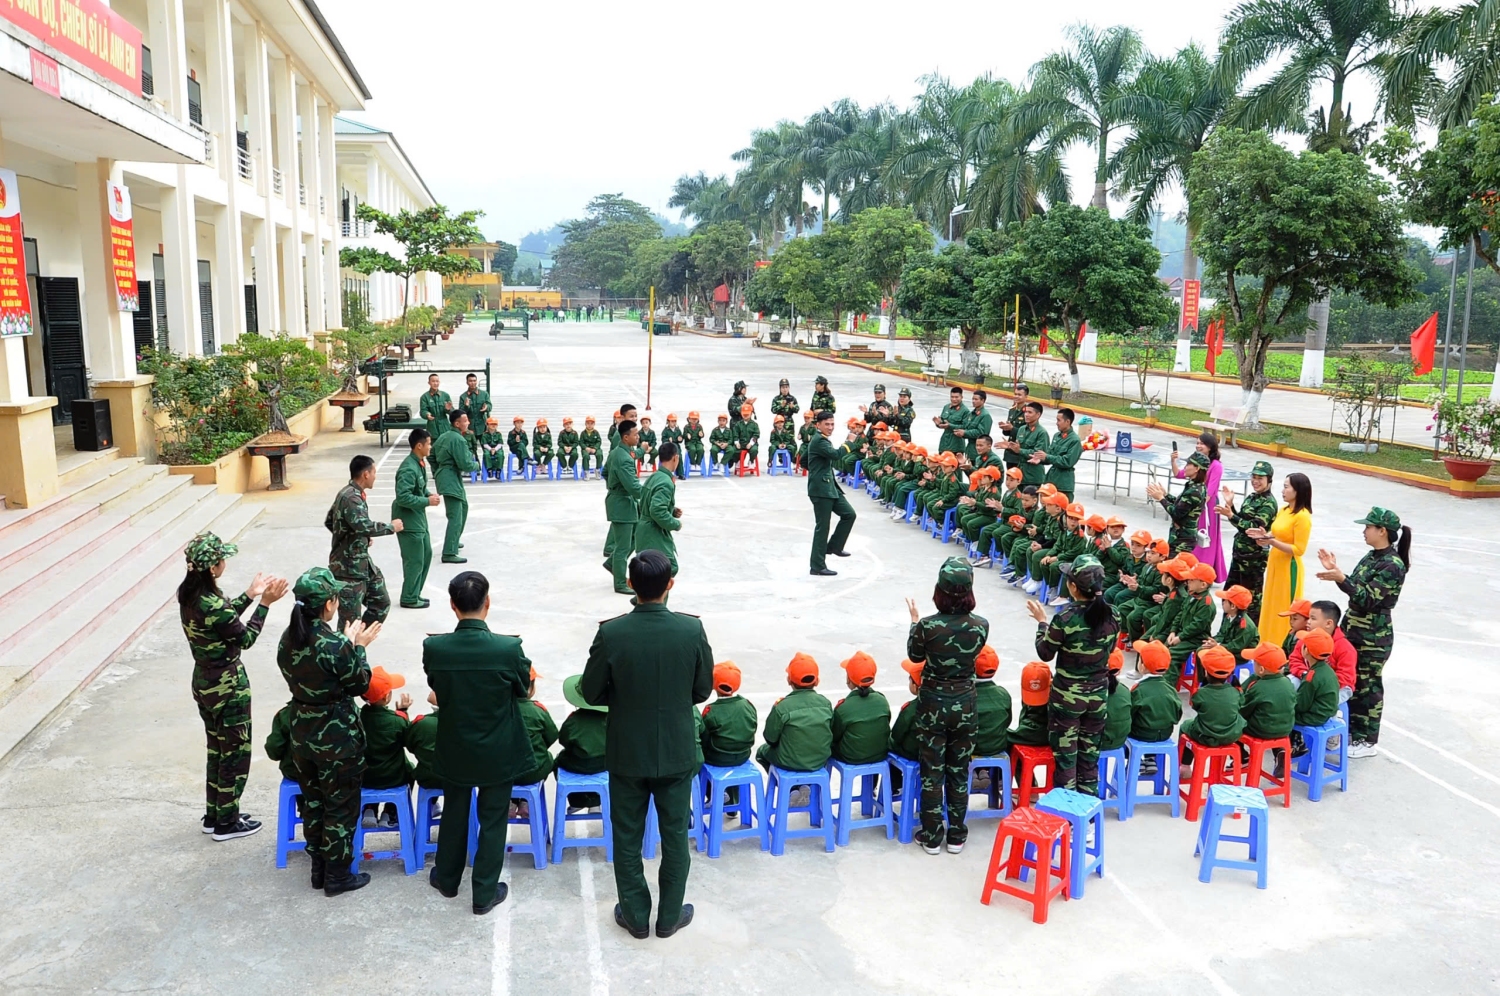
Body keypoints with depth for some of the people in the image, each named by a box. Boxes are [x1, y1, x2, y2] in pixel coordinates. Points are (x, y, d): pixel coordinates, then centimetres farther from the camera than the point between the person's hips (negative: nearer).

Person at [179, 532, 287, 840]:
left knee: (217, 749, 22)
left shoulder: (188, 594, -2)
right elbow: (246, 638, -16)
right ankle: (227, 822, 20)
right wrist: (264, 604, -13)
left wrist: (250, 594, 14)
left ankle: (213, 815, 34)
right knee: (236, 752, 8)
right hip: (228, 689, -9)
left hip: (204, 684, 9)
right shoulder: (213, 605, -29)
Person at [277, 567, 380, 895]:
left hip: (302, 732, 7)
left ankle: (318, 868, 35)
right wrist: (358, 648, -1)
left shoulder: (287, 641, -4)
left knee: (312, 802, 21)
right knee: (341, 807, 11)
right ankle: (337, 875, 23)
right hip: (338, 737, -7)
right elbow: (359, 685, -13)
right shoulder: (336, 645, -26)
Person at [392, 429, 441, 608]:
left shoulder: (419, 463, 6)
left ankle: (414, 593, 29)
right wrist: (427, 501, -22)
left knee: (426, 554, 17)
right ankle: (409, 599, 14)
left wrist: (429, 495, 1)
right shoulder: (408, 469, -24)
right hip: (409, 521, -10)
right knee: (415, 560, 0)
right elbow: (403, 497, -29)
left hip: (418, 519, 10)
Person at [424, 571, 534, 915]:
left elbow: (436, 686, 0)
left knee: (454, 813, 24)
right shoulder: (509, 648, -25)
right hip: (498, 752, -2)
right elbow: (523, 687, -6)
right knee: (493, 821, 14)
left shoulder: (433, 647, -19)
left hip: (455, 749, 2)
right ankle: (485, 893, 25)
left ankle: (447, 878, 43)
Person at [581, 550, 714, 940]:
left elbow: (592, 693, -8)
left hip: (627, 752, -1)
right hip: (677, 751, 1)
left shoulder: (611, 633, -19)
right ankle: (670, 916, 29)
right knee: (675, 835, 17)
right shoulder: (692, 630, -16)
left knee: (628, 837, 17)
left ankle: (635, 915, 30)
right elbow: (703, 689, -4)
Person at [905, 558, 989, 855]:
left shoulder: (928, 625, -20)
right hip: (965, 704, 2)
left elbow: (915, 655, -1)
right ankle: (956, 836, 27)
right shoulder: (981, 625, -12)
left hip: (933, 703, -2)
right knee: (959, 773, 16)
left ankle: (931, 837, 20)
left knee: (932, 773, 11)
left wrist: (915, 621, 13)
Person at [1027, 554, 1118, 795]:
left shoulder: (1065, 618, -22)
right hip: (1099, 694, 5)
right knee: (1090, 755, 17)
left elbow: (1045, 653, -8)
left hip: (1067, 695, -5)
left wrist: (1042, 622, 5)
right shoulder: (1112, 614, -7)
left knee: (1065, 756, 8)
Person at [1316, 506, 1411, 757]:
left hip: (1373, 636, -9)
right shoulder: (1372, 556, 9)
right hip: (1354, 628, 9)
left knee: (1367, 686, 3)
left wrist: (1340, 578, -32)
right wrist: (1335, 570, 4)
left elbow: (1368, 598, -23)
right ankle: (1352, 731, 28)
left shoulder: (1393, 565, -19)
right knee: (1351, 682, 15)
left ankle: (1366, 741, 15)